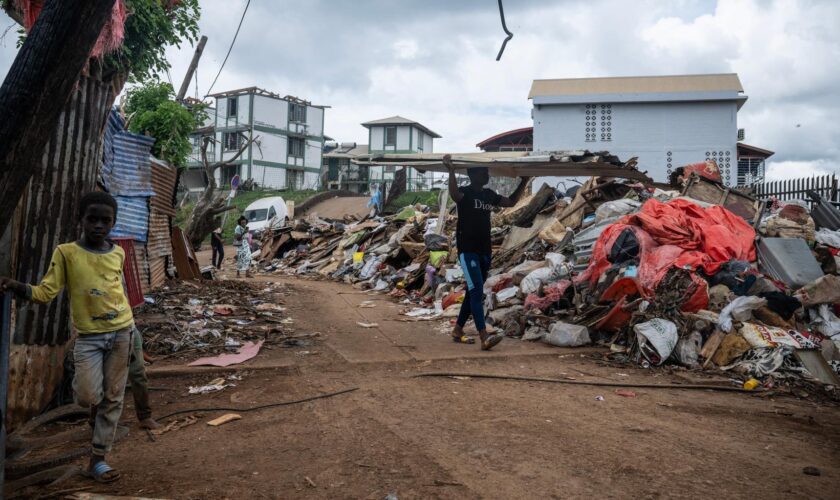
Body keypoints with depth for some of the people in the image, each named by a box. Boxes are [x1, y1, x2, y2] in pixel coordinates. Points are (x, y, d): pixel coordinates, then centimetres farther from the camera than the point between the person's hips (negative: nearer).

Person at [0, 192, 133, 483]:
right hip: (88, 336, -3)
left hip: (121, 332, 3)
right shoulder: (66, 252, -6)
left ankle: (97, 461, 17)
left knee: (113, 398, 5)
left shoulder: (118, 253, 3)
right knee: (88, 397, -12)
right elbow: (46, 292, -10)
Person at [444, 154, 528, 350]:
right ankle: (484, 337, -22)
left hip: (484, 251, 8)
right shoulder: (465, 193, -9)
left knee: (473, 292, 11)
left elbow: (511, 202, 23)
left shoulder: (489, 194, 13)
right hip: (467, 250, -8)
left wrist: (524, 181, 19)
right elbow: (454, 195, -33)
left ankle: (458, 330, 22)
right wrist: (451, 171, -44)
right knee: (477, 291, -16)